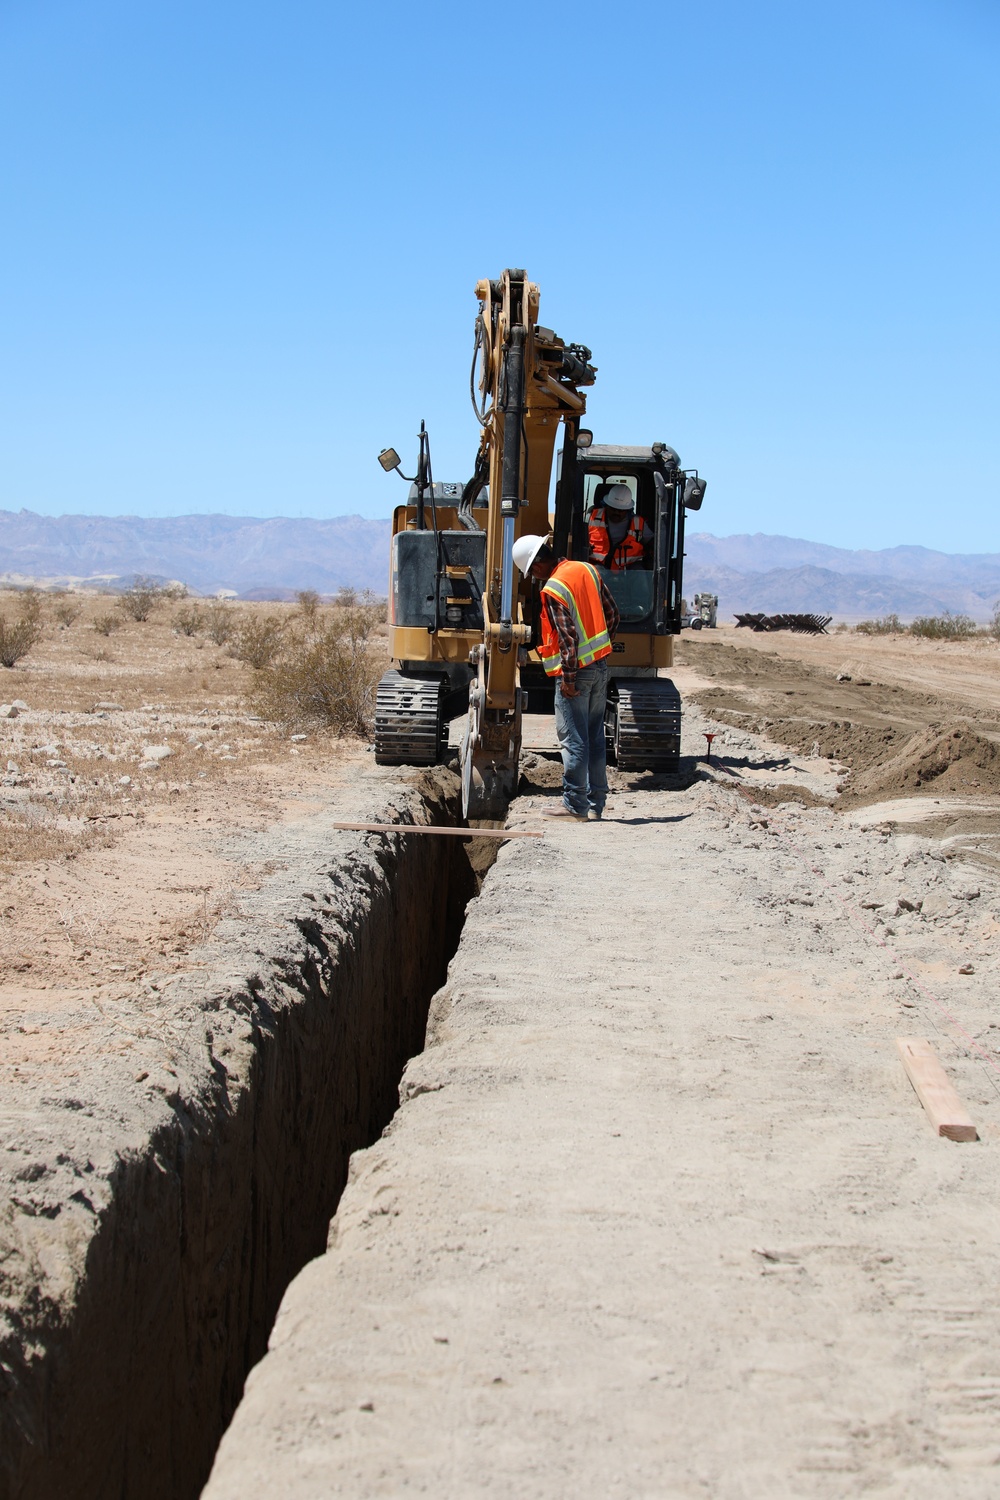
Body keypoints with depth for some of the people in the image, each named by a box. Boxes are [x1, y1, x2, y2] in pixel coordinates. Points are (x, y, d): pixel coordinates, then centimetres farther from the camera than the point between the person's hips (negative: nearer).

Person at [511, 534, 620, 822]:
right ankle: (596, 804, 16)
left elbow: (568, 636, -22)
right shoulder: (587, 570, 6)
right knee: (595, 736, 12)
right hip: (600, 666, 8)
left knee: (573, 739, -3)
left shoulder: (552, 590, -18)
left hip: (577, 670, -8)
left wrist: (568, 678, -16)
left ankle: (575, 804, -1)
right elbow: (612, 613, 12)